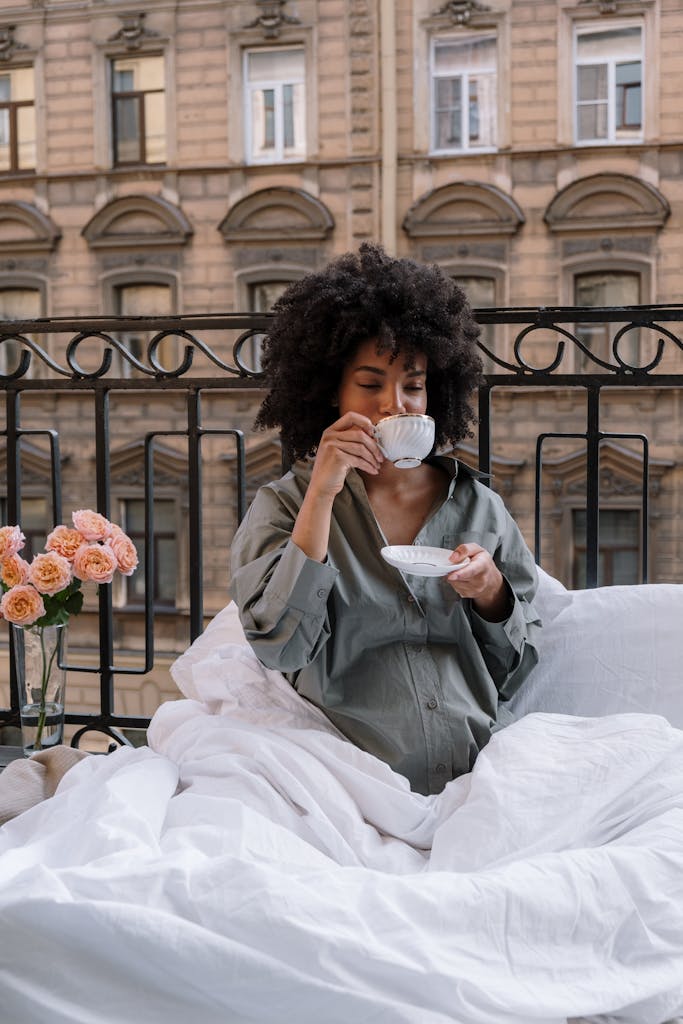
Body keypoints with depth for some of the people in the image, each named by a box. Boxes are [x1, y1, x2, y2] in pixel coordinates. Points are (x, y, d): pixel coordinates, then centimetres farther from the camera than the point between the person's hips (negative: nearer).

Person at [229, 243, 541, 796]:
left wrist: (491, 591, -4)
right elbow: (280, 648, -9)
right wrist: (321, 493, -11)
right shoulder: (283, 505, 7)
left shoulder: (480, 507, 13)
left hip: (482, 778, 2)